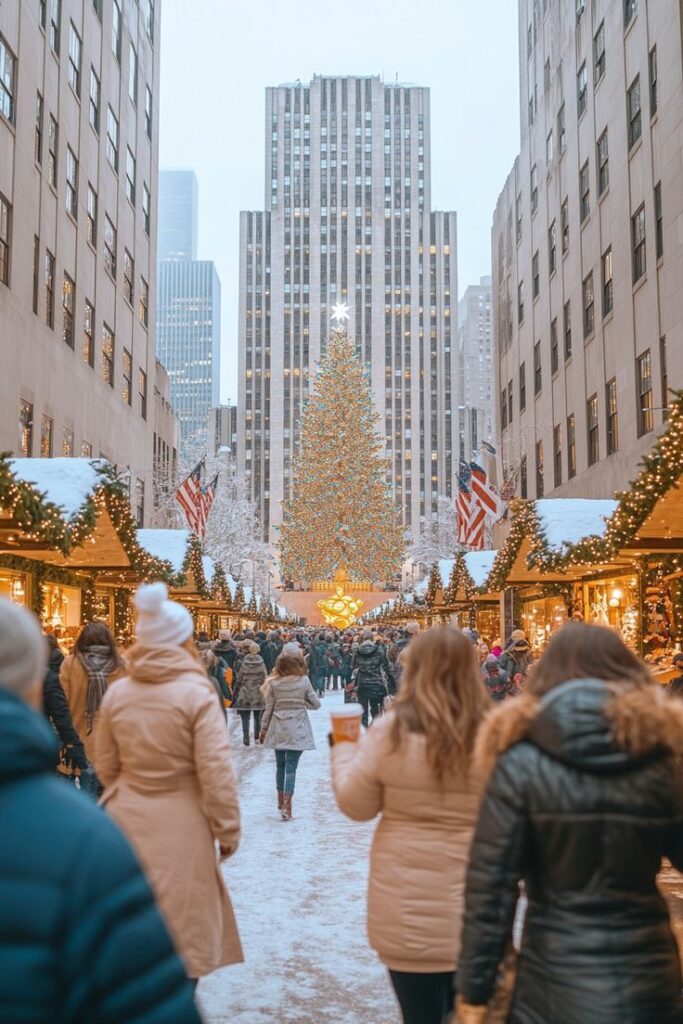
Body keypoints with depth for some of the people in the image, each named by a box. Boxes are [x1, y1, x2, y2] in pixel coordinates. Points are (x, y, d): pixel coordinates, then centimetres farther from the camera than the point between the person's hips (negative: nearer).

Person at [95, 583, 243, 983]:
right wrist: (228, 829, -4)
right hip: (180, 826, -4)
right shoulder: (197, 693, -15)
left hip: (126, 819, 5)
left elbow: (106, 765, 9)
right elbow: (216, 770, -15)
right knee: (184, 931, 10)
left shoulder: (117, 693, -1)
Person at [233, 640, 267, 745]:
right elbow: (265, 680, -2)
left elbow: (238, 680, -1)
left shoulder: (244, 664, -6)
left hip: (245, 696, -1)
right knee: (257, 718, 15)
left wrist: (235, 694, 8)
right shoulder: (261, 664, -4)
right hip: (258, 696, 1)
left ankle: (246, 739, 2)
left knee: (245, 719, 5)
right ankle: (257, 737, 14)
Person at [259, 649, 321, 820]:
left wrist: (263, 729, 10)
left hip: (278, 728, 2)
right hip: (297, 728, -2)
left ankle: (280, 800, 30)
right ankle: (287, 805, -11)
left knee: (280, 764, 18)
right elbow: (316, 703, -1)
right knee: (291, 766, -2)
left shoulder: (274, 682, -4)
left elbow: (269, 708, -1)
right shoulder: (304, 680, -7)